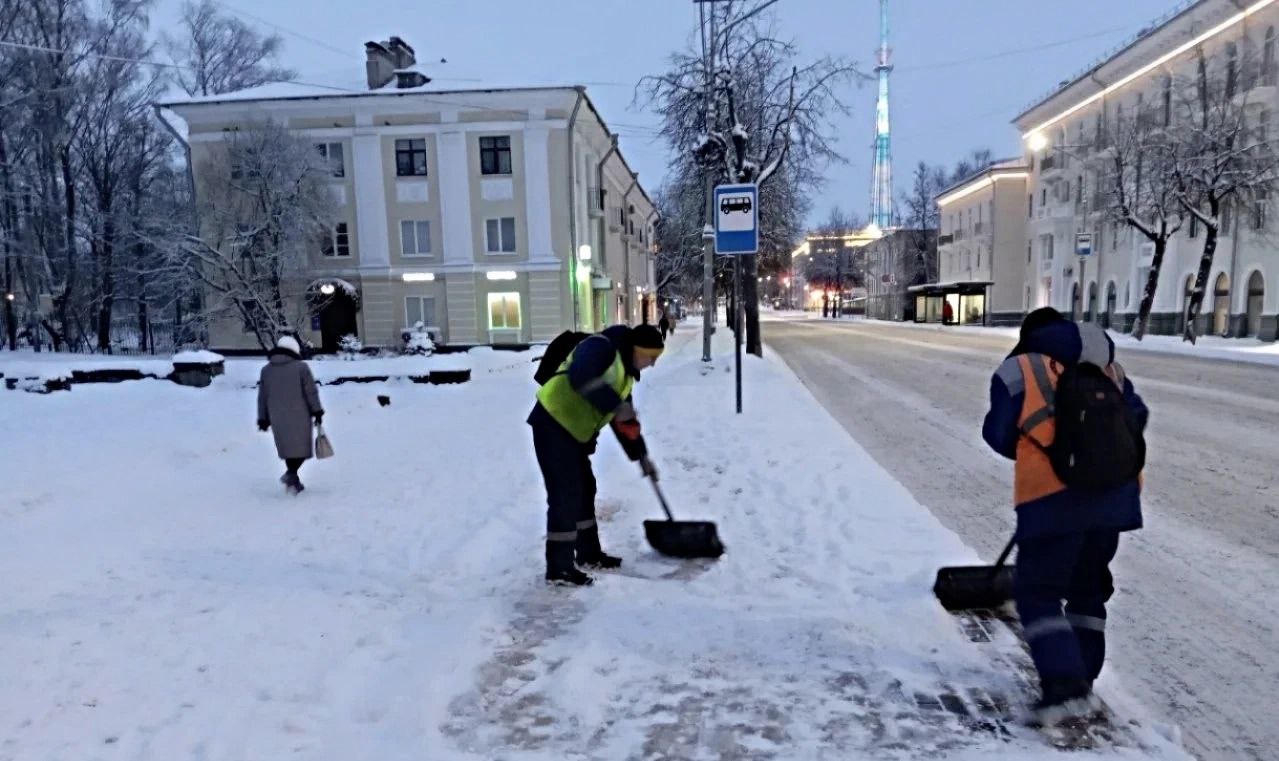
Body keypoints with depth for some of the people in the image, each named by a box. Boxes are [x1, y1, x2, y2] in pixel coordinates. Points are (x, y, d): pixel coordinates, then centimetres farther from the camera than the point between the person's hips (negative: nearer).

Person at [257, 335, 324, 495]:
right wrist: (317, 411, 1)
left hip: (277, 419, 4)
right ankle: (291, 474, -21)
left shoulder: (266, 370, 8)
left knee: (288, 448, 14)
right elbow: (311, 392, -6)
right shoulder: (301, 367, -4)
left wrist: (263, 419, 16)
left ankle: (294, 481, 19)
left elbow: (262, 397, 11)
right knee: (300, 446, 2)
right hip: (299, 416, -4)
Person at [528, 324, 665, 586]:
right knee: (565, 495, -7)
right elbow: (580, 378, -33)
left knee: (584, 491, 16)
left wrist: (641, 456, 21)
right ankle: (559, 568, 2)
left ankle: (589, 553, 32)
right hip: (553, 425, -10)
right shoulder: (602, 347, -14)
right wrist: (615, 405, -31)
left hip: (574, 432, 10)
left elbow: (625, 420, 22)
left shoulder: (625, 373, 16)